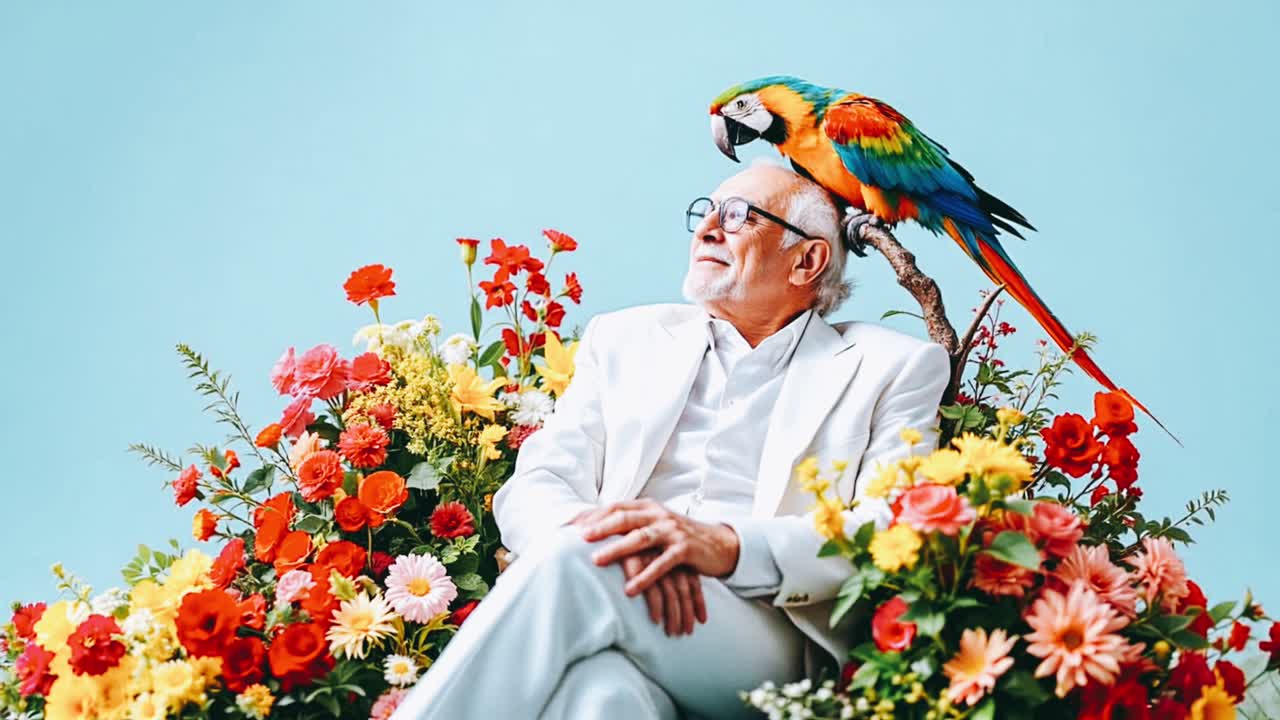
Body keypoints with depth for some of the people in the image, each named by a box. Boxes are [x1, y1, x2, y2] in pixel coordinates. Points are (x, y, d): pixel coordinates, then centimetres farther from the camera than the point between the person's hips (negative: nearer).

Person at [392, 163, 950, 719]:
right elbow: (534, 487, 12)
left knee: (575, 563, -30)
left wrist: (731, 547, -19)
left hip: (767, 643, -1)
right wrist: (624, 544, -13)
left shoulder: (895, 368, 15)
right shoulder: (624, 340, 24)